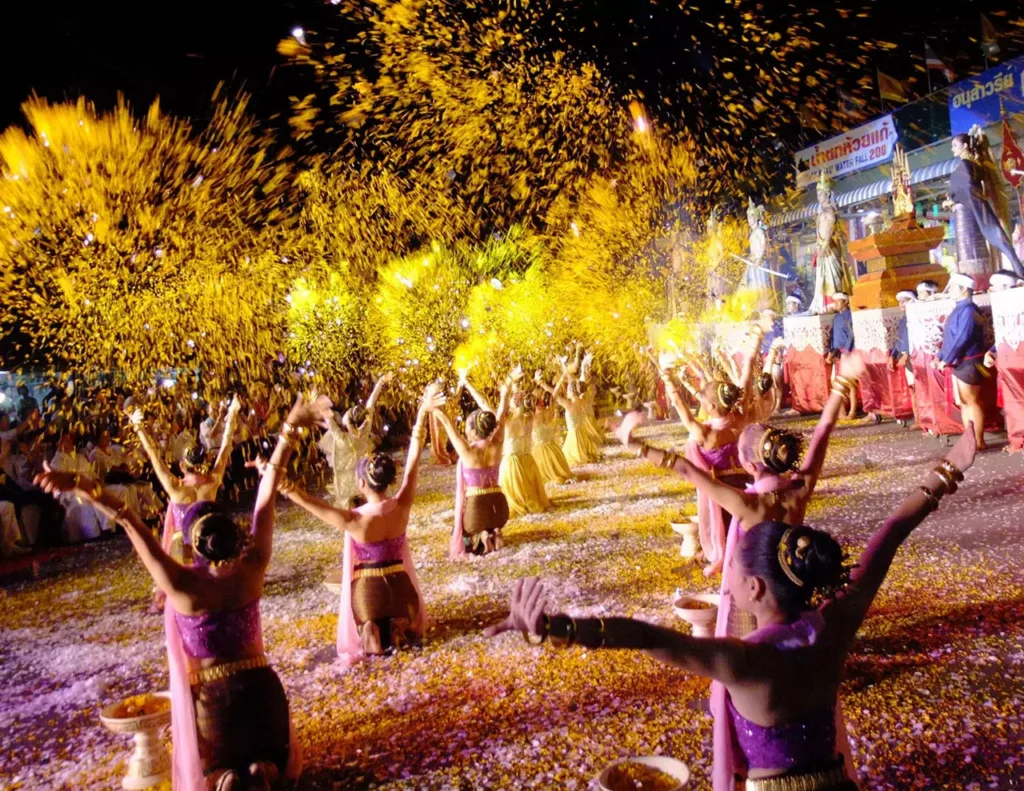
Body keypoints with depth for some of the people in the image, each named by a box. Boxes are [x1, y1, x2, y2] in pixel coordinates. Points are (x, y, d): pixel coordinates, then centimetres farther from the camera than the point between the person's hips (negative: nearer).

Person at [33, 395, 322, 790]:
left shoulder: (184, 587, -19)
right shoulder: (252, 570, -15)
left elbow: (133, 525, -22)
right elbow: (265, 498, -13)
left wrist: (86, 488, -25)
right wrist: (289, 432, -13)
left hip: (213, 695, -1)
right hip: (261, 687, 1)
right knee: (272, 755, 24)